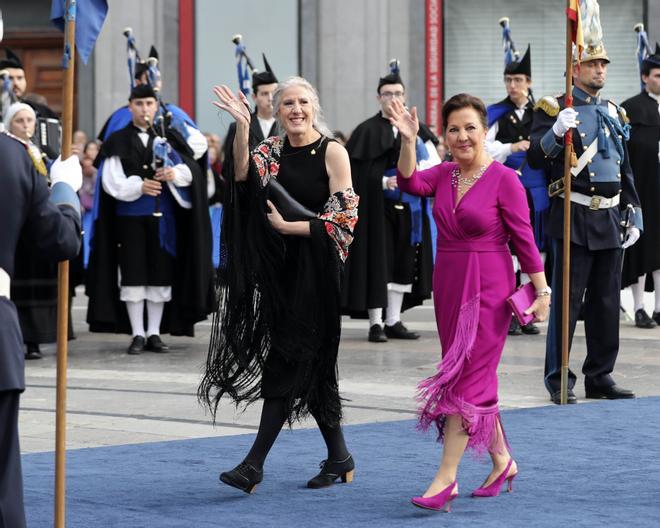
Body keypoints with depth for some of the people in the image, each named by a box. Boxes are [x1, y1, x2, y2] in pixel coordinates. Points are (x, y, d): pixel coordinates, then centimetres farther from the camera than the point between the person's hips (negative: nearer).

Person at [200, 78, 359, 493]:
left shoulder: (332, 151, -7)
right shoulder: (272, 150, 8)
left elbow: (345, 218, -11)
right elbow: (243, 175, -13)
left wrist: (288, 227, -12)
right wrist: (242, 127, -25)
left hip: (316, 270, -6)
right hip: (281, 268, 6)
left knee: (288, 362, -8)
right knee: (310, 364, 10)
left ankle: (255, 463, -11)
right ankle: (339, 457, 21)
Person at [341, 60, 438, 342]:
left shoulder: (417, 129, 9)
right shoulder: (367, 131, -2)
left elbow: (434, 165, 3)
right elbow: (354, 171, -6)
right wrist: (384, 182, -18)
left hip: (408, 208, 4)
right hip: (377, 207, -4)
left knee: (403, 263, 6)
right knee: (378, 262, -5)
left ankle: (393, 321, 13)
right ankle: (375, 324, -1)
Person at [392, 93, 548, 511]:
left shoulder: (504, 179, -10)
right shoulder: (445, 174, 7)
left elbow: (524, 239, -9)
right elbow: (410, 183, -10)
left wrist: (543, 291, -10)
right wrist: (408, 142, -22)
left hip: (488, 289, -7)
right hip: (448, 285, 7)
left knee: (465, 376, -9)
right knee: (477, 377, 14)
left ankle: (446, 478, -8)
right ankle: (502, 461, 29)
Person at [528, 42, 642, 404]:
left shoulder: (613, 113, 17)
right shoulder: (554, 109, -2)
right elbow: (536, 160, -12)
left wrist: (634, 217, 16)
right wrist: (556, 133, -30)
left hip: (610, 219, 6)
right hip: (574, 218, -6)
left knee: (606, 301, 9)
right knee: (566, 300, -5)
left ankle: (600, 376, 17)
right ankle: (558, 380, 0)